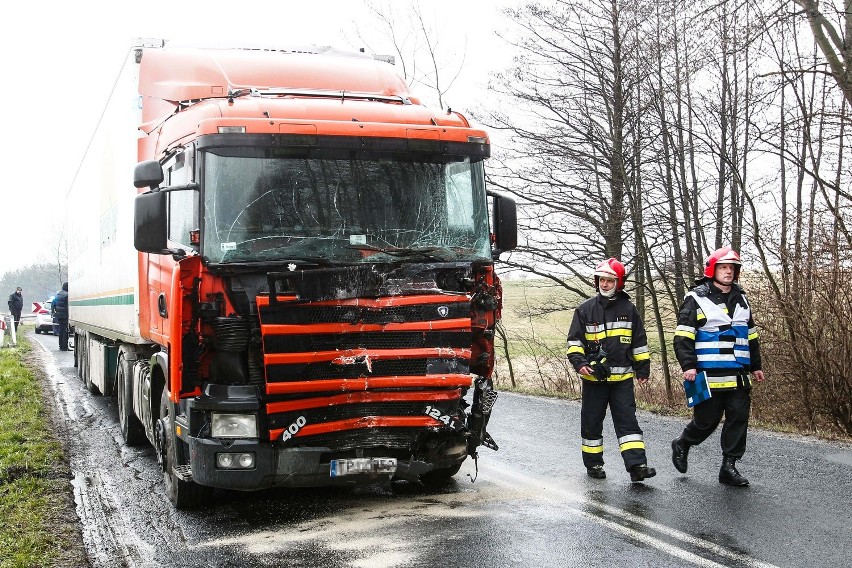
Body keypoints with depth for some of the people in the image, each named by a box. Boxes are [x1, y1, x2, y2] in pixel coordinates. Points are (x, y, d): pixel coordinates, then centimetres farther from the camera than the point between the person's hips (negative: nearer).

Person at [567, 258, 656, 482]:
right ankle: (593, 463, 20)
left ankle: (636, 464, -10)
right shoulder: (585, 309, 2)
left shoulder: (629, 309, 6)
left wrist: (643, 369, 12)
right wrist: (579, 362, -12)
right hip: (594, 376, 0)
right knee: (592, 421, 7)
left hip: (622, 377, 0)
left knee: (627, 420, -5)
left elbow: (639, 342, 13)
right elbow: (574, 340, 3)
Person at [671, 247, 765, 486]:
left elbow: (751, 336, 25)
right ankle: (681, 446, 28)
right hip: (709, 375, -6)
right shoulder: (696, 299, -3)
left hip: (738, 375, 6)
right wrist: (688, 365, -16)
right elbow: (683, 336, -8)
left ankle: (729, 467, 9)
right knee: (706, 420, 0)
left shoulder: (741, 300, 16)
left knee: (739, 418, 0)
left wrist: (755, 366, 24)